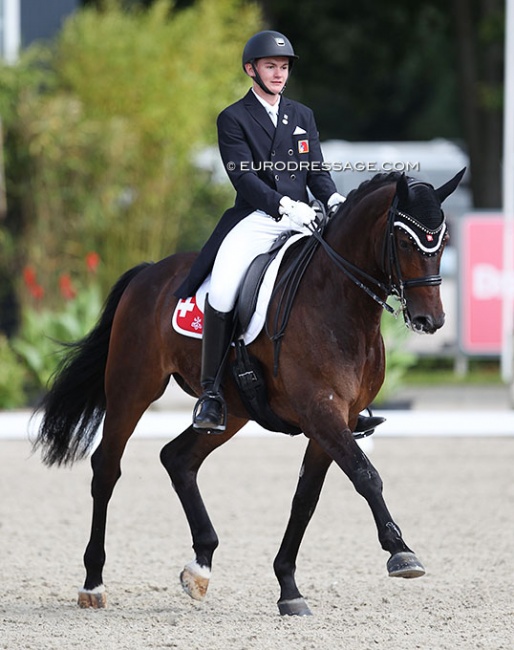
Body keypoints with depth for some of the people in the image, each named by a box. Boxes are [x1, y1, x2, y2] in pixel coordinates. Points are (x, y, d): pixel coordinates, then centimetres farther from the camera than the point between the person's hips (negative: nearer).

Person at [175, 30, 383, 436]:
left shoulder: (303, 117, 19)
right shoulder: (233, 120, 3)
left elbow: (316, 172, 13)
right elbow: (244, 177, -9)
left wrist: (333, 199, -9)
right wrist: (284, 204, -23)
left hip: (300, 220, 4)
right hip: (254, 220, -4)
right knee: (223, 291, -28)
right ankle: (211, 393, -16)